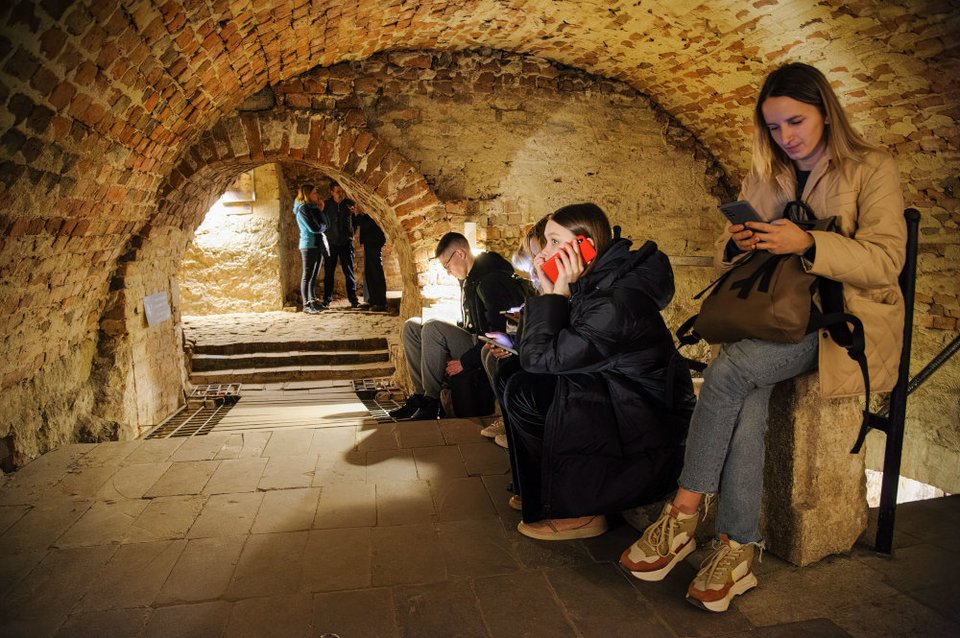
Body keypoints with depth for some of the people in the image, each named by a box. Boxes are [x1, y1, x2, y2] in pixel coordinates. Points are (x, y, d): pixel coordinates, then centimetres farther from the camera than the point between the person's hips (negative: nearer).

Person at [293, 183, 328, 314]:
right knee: (307, 276, -6)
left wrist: (320, 210, 2)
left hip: (318, 244, 8)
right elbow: (314, 228, -18)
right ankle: (306, 305, -5)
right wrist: (322, 226, 2)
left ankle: (313, 300, 20)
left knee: (314, 275, 12)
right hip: (309, 245, -8)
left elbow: (324, 224, 12)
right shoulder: (302, 208, -10)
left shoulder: (312, 207, 15)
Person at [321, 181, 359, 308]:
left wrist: (350, 234, -6)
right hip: (331, 242, 0)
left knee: (349, 271, 1)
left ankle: (353, 299, 5)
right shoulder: (326, 204, -3)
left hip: (346, 242, 0)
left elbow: (354, 220, 8)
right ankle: (327, 299, 12)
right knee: (329, 272, 4)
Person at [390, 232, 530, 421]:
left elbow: (498, 333, -25)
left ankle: (432, 402, -21)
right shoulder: (469, 280, 13)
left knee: (433, 328, -29)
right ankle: (421, 393, -3)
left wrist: (465, 361, -24)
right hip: (472, 340, 10)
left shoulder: (491, 280, -19)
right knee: (412, 326, 4)